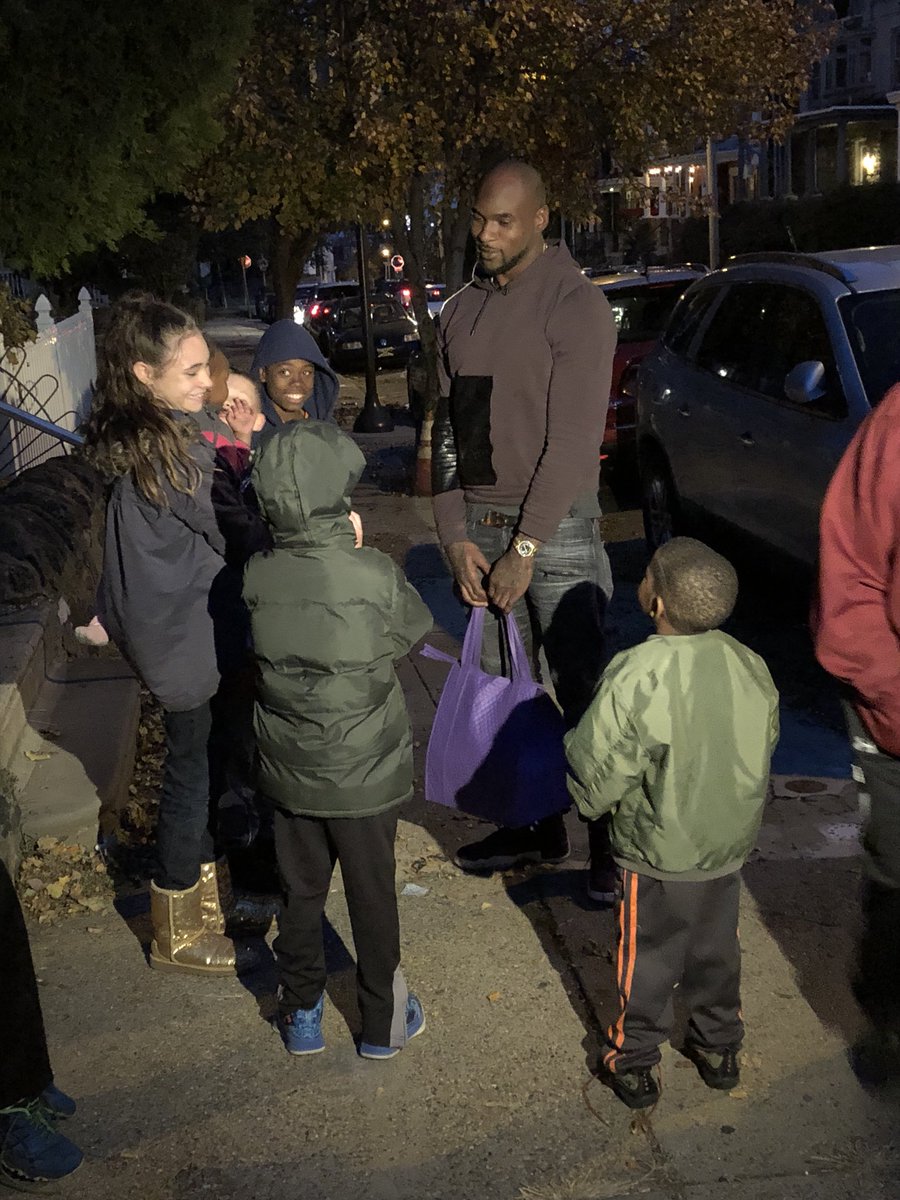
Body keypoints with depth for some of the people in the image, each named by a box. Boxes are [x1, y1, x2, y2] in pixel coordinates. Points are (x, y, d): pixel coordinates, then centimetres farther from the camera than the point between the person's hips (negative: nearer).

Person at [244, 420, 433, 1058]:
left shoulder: (258, 577, -15)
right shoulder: (376, 575, -24)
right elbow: (415, 628, -5)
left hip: (291, 773, 3)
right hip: (365, 773, -2)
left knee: (302, 892, 21)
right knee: (373, 896, 16)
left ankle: (302, 1013, 37)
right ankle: (382, 1021, 34)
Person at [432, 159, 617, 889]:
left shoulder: (575, 305, -8)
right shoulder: (463, 311, 12)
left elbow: (573, 438, -14)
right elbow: (448, 426, 9)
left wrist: (525, 549, -16)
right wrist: (457, 537, -2)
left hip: (555, 528, -6)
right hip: (478, 526, 6)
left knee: (581, 692, -4)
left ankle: (609, 844, 9)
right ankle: (535, 830, 24)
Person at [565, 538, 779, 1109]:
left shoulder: (637, 676, -29)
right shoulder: (752, 667, -12)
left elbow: (595, 778, -23)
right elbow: (765, 746, 3)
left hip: (657, 854, -4)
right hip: (731, 844, 5)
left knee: (648, 958, 16)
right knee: (717, 950, 24)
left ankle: (635, 1065, 33)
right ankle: (721, 1049, 43)